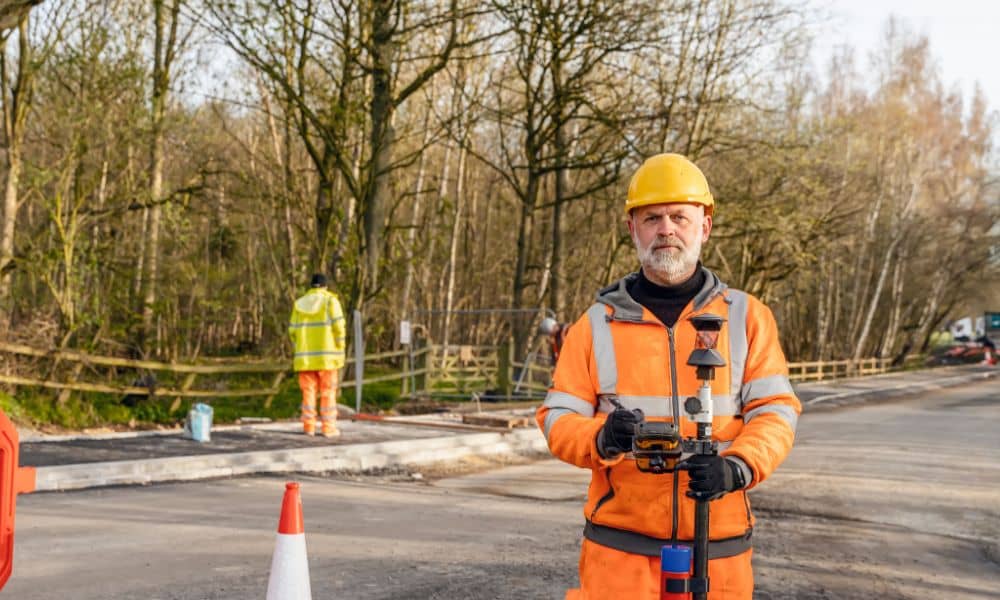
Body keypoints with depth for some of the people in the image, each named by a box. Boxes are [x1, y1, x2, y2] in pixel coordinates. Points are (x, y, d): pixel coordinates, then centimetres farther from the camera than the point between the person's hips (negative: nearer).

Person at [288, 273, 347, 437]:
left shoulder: (300, 304, 8)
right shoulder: (330, 301, -3)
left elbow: (293, 331, 4)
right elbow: (338, 327, -10)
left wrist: (299, 349, 14)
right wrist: (340, 350, -1)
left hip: (305, 356, 3)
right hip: (326, 355, -3)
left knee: (308, 391, 8)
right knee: (328, 392, 1)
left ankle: (309, 426, 5)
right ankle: (329, 427, -2)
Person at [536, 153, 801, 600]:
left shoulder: (747, 317, 6)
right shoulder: (598, 324, 7)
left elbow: (775, 410, -1)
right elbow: (558, 419, 3)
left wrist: (738, 467, -21)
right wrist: (602, 437, -20)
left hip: (718, 546, 0)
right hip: (621, 544, 0)